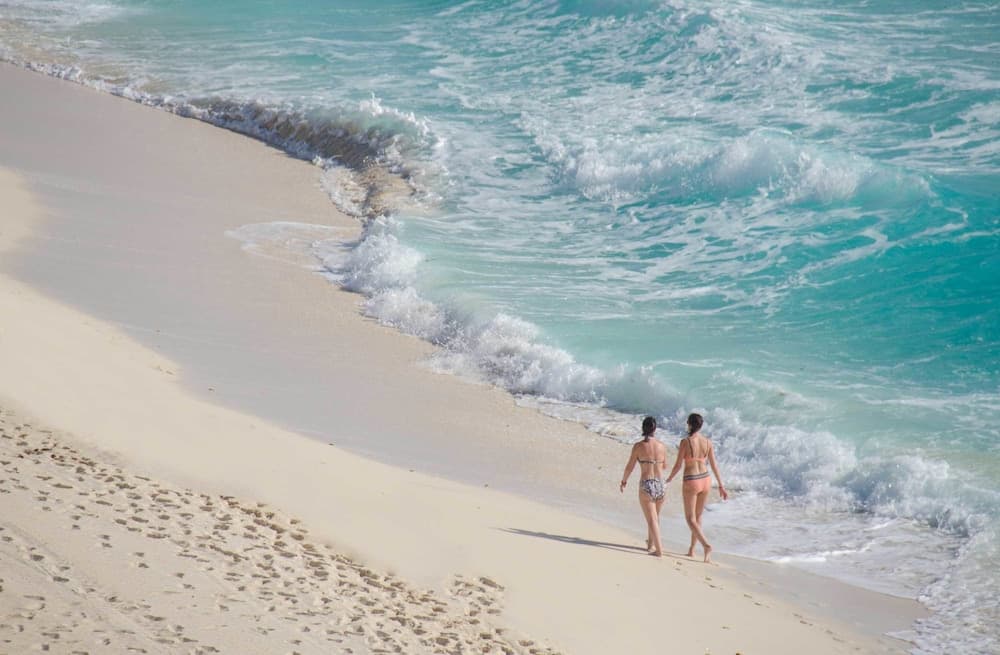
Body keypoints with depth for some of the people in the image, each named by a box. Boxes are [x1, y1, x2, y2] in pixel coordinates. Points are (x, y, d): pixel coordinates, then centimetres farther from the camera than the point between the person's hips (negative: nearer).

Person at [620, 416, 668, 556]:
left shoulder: (638, 446, -8)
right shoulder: (662, 446, 1)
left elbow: (629, 467, -2)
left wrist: (623, 482, 14)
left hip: (646, 486, -4)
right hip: (660, 485, 4)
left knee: (652, 520, 1)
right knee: (655, 516, 24)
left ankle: (659, 549, -7)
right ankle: (651, 543, 40)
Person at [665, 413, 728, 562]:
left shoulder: (685, 442, -15)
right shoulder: (707, 442, -1)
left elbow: (678, 465, -11)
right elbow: (714, 465, 2)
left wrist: (668, 480, 8)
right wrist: (721, 486, 10)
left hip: (690, 482, -5)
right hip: (705, 480, 5)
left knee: (690, 519, 3)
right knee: (697, 517, 21)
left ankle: (707, 546, -18)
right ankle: (691, 549, 26)